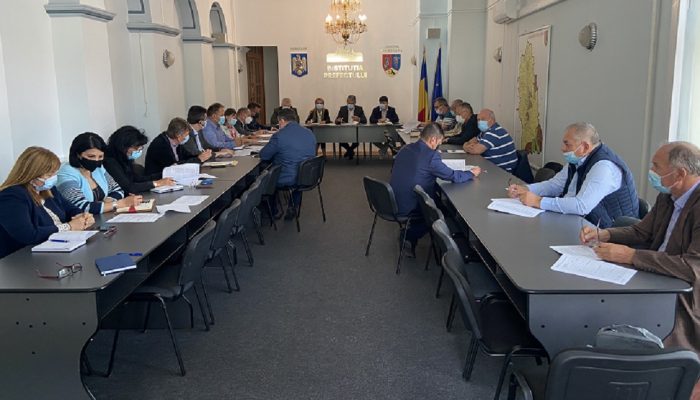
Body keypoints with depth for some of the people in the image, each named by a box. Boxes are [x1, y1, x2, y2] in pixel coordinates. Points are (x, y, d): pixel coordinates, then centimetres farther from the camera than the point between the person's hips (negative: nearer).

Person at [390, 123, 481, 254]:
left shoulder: (405, 149, 3)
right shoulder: (431, 156, -20)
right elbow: (453, 176, -10)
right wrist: (471, 173, 9)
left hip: (393, 204, 7)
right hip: (408, 209, -7)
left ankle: (408, 234, 23)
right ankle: (409, 236, 16)